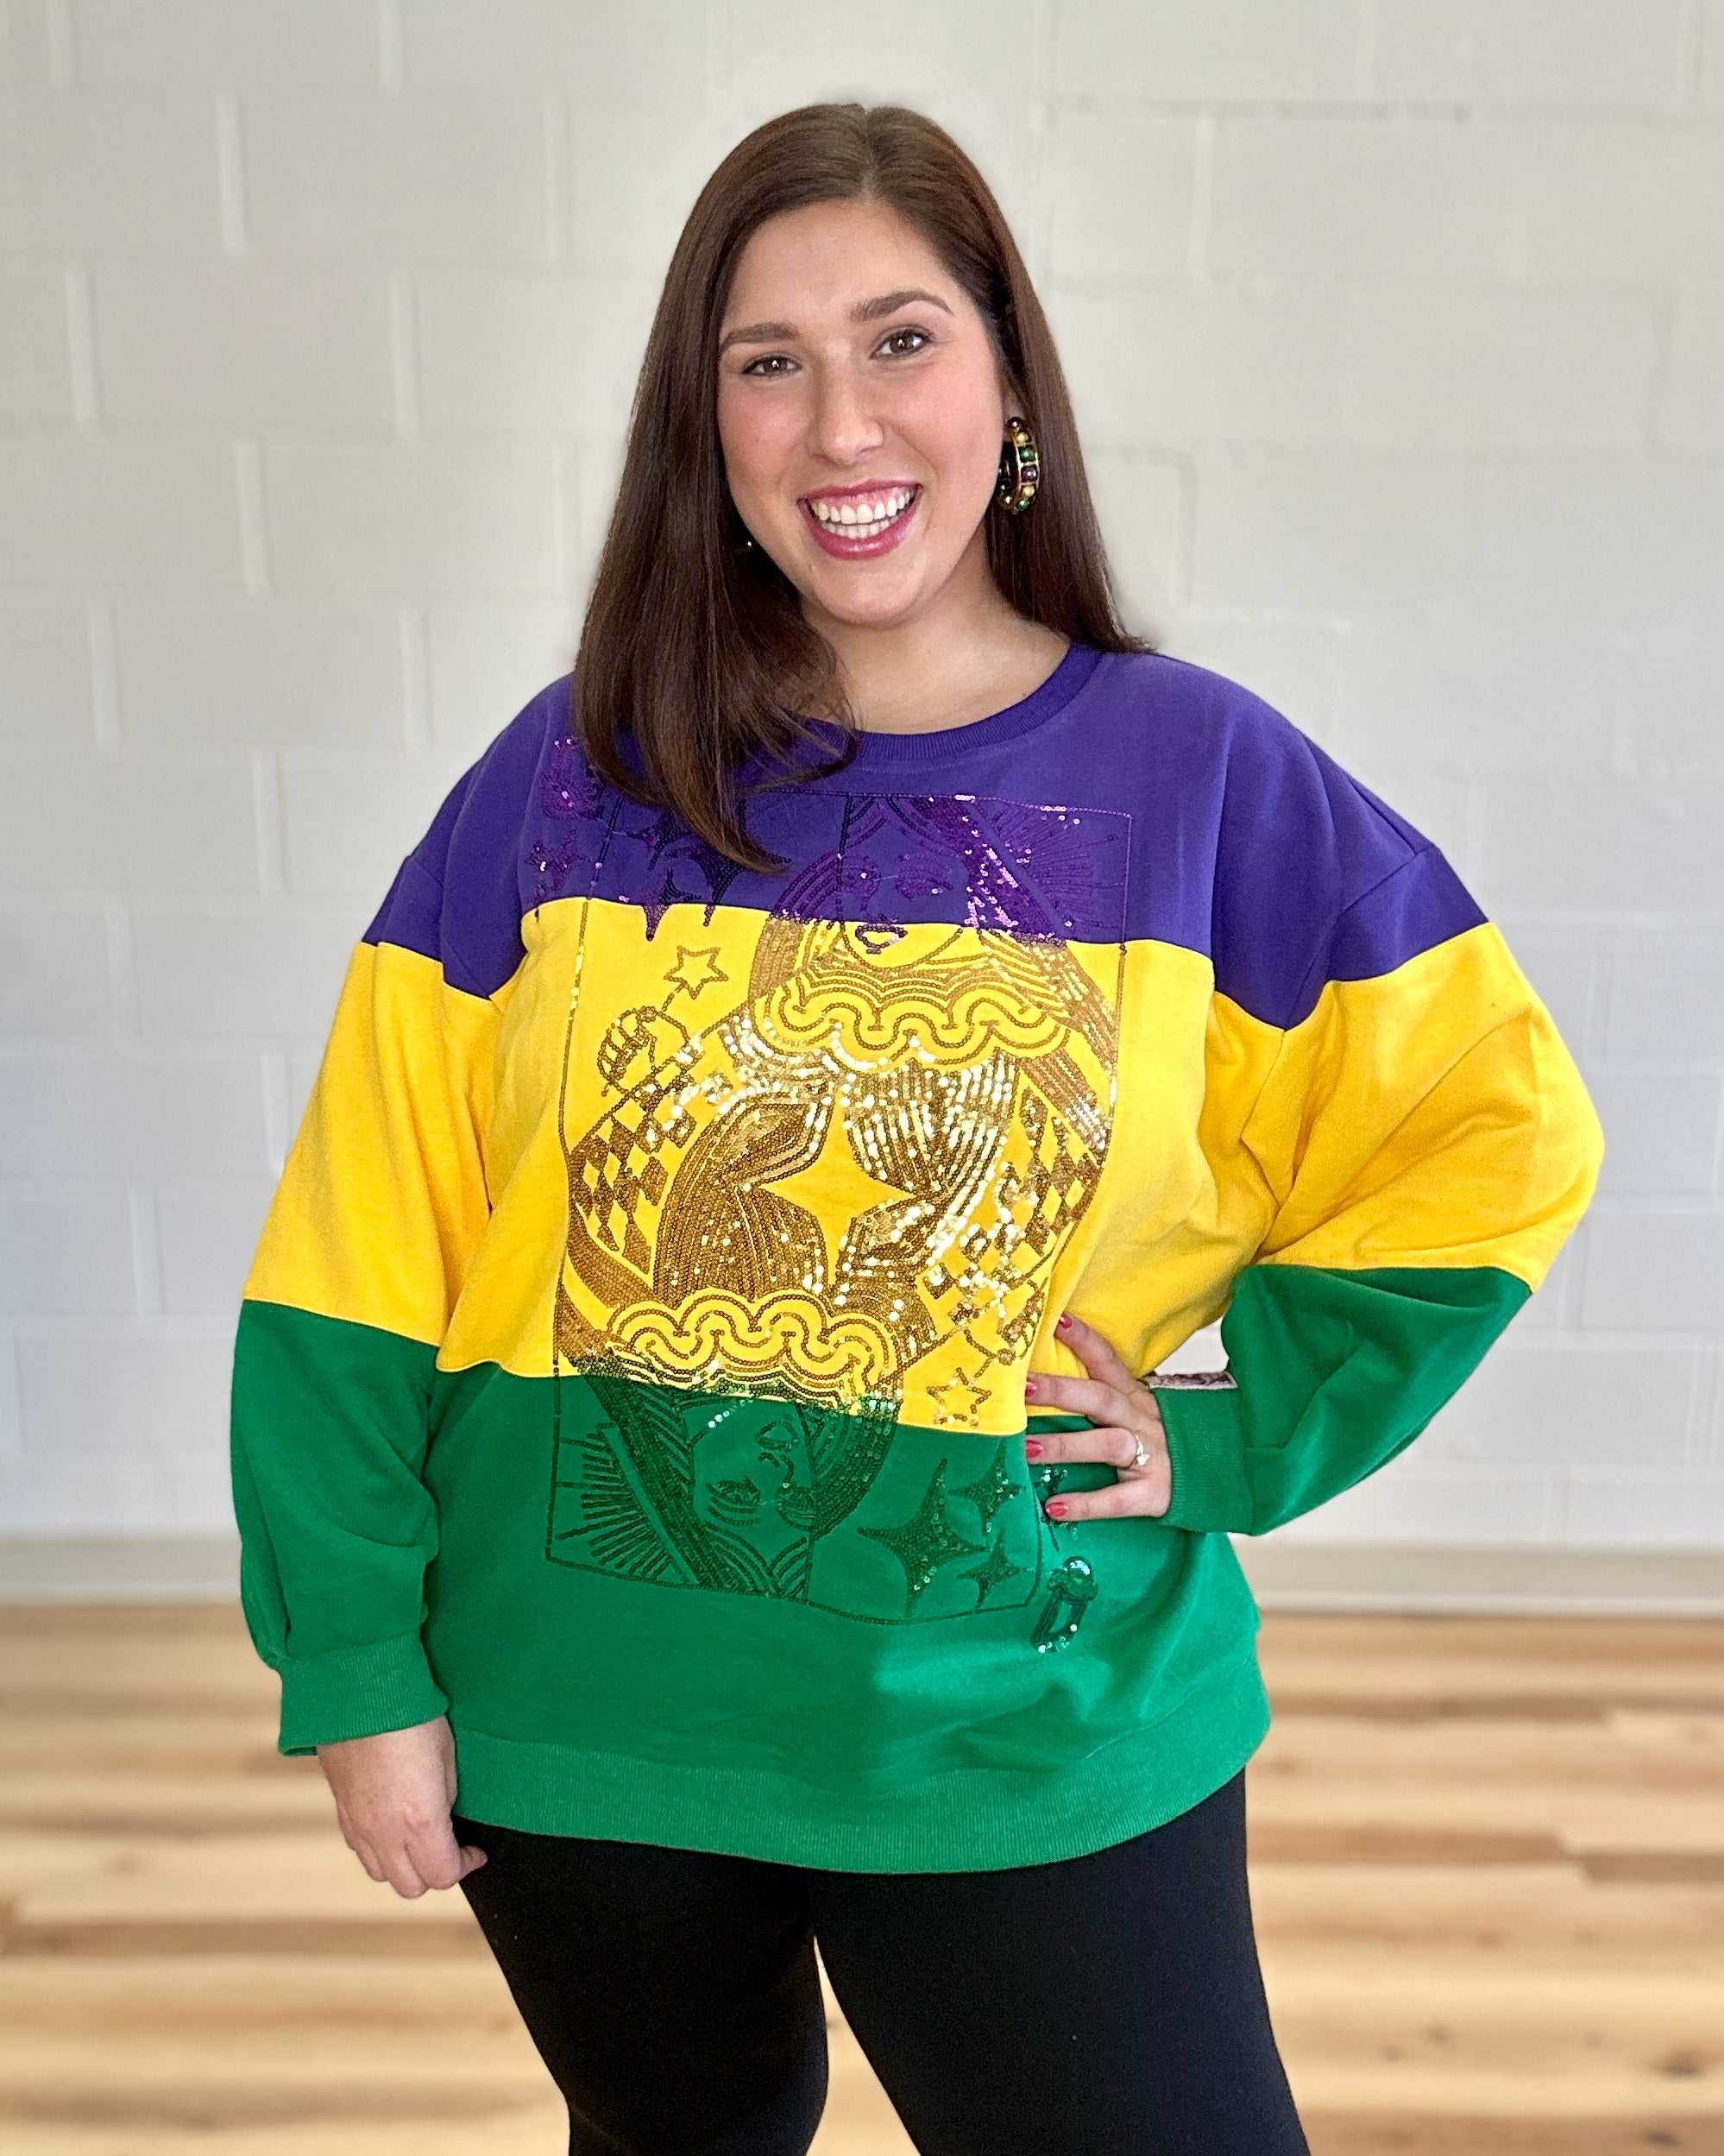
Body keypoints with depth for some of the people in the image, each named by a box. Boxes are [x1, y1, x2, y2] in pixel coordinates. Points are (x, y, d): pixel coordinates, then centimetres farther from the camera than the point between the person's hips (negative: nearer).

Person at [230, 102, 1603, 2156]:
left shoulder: (1199, 771, -6)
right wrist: (356, 1661, -4)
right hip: (582, 1713, 2)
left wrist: (1239, 1431, -8)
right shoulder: (577, 772, -5)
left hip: (1032, 1735, -1)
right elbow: (366, 1243, -4)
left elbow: (1499, 1131, -1)